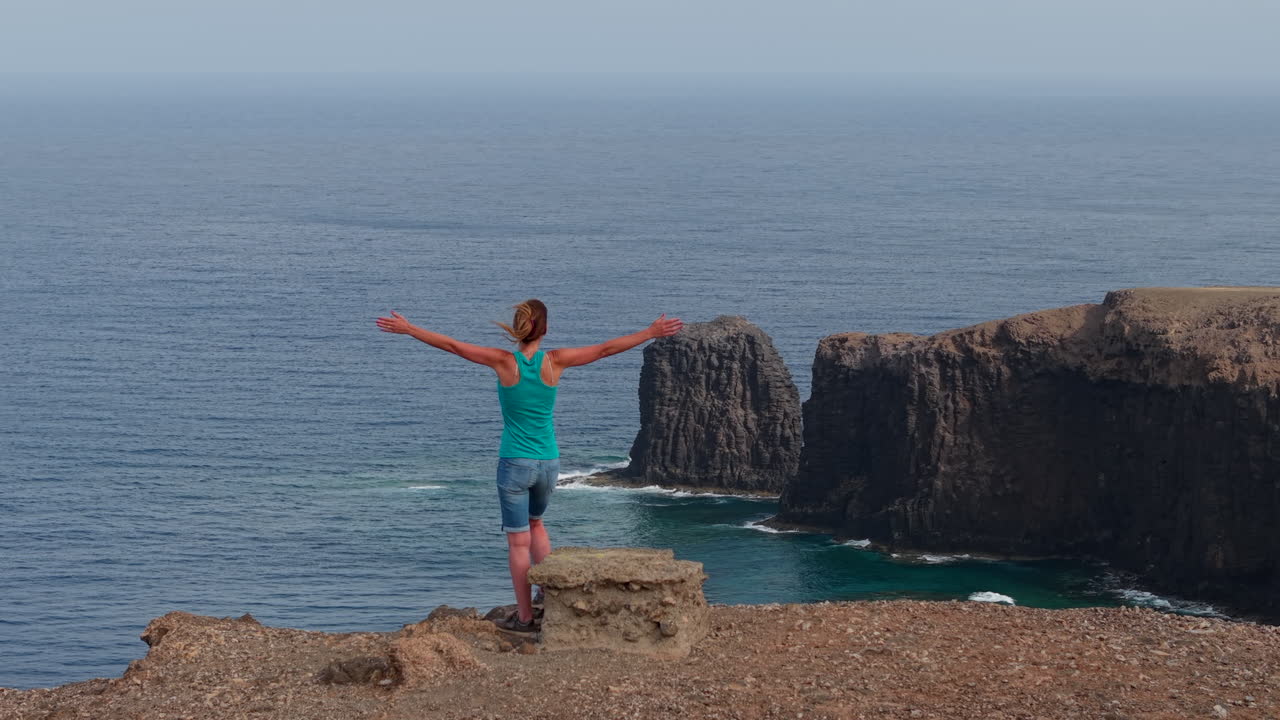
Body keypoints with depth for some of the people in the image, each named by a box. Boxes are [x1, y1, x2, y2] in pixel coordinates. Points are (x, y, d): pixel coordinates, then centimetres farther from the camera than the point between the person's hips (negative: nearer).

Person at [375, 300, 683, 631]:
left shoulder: (505, 362, -11)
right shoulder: (555, 362, -7)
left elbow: (453, 345, -7)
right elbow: (606, 348, 0)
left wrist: (408, 329, 1)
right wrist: (652, 332, 8)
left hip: (515, 463, -3)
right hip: (548, 462, 3)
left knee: (518, 540, 5)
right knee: (535, 523, 28)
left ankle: (525, 617, 8)